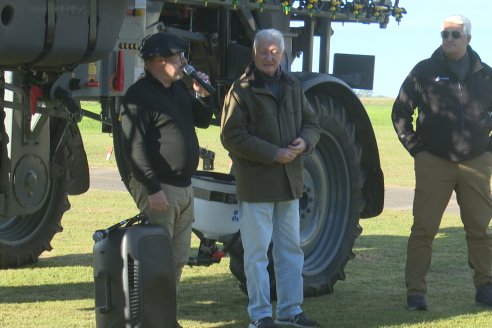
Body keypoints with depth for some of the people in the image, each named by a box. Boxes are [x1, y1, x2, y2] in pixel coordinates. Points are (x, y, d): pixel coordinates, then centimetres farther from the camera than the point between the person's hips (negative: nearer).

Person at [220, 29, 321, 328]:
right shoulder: (242, 90, -9)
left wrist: (304, 141, -8)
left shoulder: (292, 87, 10)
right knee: (257, 253, 0)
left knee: (291, 249, 13)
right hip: (256, 183, -6)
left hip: (289, 182, 6)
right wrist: (274, 154, -20)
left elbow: (311, 123, 16)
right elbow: (232, 137, -16)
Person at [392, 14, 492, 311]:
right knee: (424, 228, -3)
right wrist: (416, 148, -1)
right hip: (434, 163, -2)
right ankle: (416, 292, 1)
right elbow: (401, 112, 4)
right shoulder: (425, 72, 0)